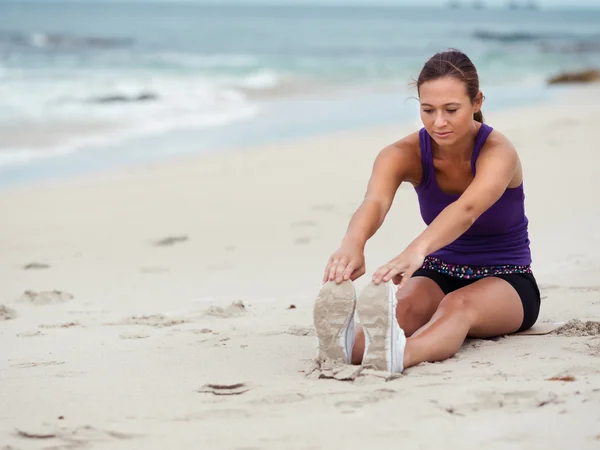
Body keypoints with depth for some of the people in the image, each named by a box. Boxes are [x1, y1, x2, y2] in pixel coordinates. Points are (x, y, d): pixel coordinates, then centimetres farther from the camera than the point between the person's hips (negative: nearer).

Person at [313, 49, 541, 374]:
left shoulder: (497, 152, -22)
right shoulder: (404, 154, -13)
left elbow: (467, 209, -44)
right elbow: (374, 203, -36)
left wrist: (416, 250, -65)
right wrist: (353, 243, -60)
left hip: (506, 282, -3)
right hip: (439, 276, 3)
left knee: (458, 304, -39)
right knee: (406, 304, -34)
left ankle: (398, 355, -72)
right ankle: (346, 347, -66)